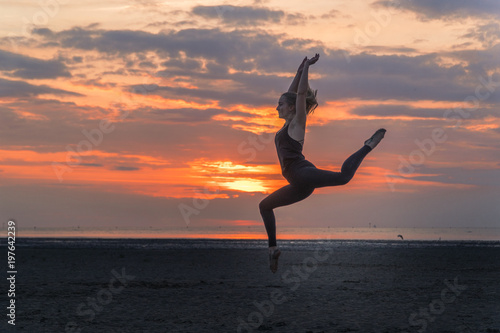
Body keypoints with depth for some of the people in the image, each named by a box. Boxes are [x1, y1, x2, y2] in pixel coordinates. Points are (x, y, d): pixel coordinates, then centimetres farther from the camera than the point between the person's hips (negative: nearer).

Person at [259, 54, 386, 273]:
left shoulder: (297, 122, 3)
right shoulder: (289, 124, 23)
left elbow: (301, 94, -7)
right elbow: (292, 93, 30)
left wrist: (307, 67, -5)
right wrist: (300, 70, 29)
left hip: (303, 173, -9)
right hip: (299, 185, 9)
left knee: (343, 177, -33)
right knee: (264, 206, 20)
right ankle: (273, 248, 20)